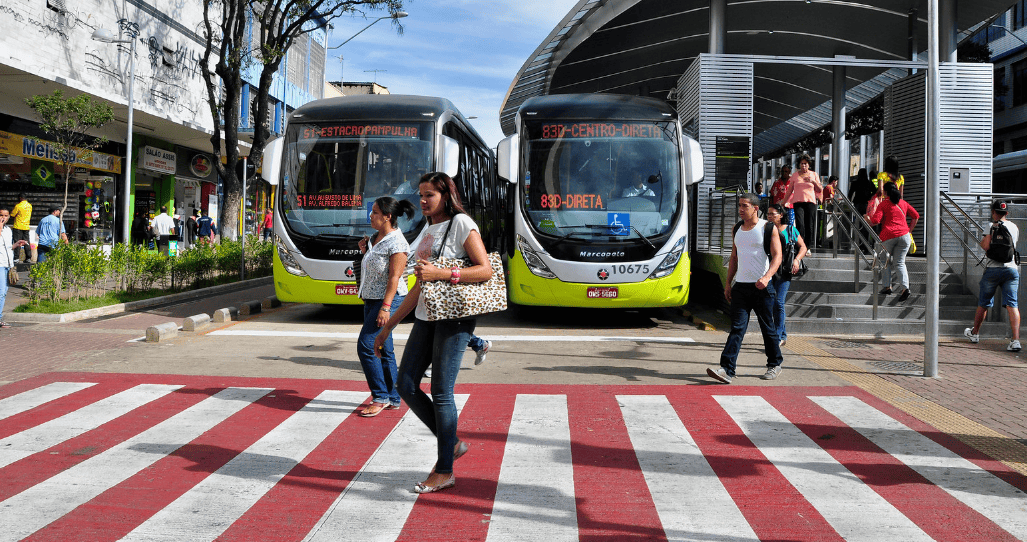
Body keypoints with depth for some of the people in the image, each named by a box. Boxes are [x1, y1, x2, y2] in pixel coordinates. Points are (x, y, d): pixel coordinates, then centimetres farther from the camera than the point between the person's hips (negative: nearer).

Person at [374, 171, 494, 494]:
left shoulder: (461, 223, -5)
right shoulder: (427, 230, 16)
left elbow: (485, 270, -15)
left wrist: (440, 273, -22)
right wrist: (388, 327, 18)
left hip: (454, 316, -8)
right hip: (426, 317, 8)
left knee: (441, 393, -6)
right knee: (406, 386, 4)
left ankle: (444, 472, 6)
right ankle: (452, 444, 20)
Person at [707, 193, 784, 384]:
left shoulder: (767, 228, -4)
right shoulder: (737, 229, 13)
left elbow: (777, 256, -10)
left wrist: (766, 277, -26)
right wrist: (728, 283, 15)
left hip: (762, 287, -4)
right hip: (740, 287, 4)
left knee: (768, 328, 7)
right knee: (737, 328, -5)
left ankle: (775, 365, 26)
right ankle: (727, 370, -13)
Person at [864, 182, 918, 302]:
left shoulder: (883, 204, 2)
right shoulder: (903, 203, 17)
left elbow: (875, 221, -7)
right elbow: (916, 216, 19)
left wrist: (866, 217, 13)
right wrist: (909, 230, 22)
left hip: (888, 236, -3)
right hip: (904, 236, 3)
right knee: (899, 262, 5)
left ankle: (888, 286, 13)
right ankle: (905, 287, -14)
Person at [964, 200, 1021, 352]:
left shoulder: (993, 226, -4)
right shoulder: (1014, 227, 10)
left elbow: (986, 245, -14)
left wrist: (982, 241, 6)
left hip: (993, 269, -3)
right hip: (1012, 269, 3)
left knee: (983, 303, 13)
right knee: (1012, 304, -4)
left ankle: (975, 333, 29)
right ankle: (1015, 340, -17)